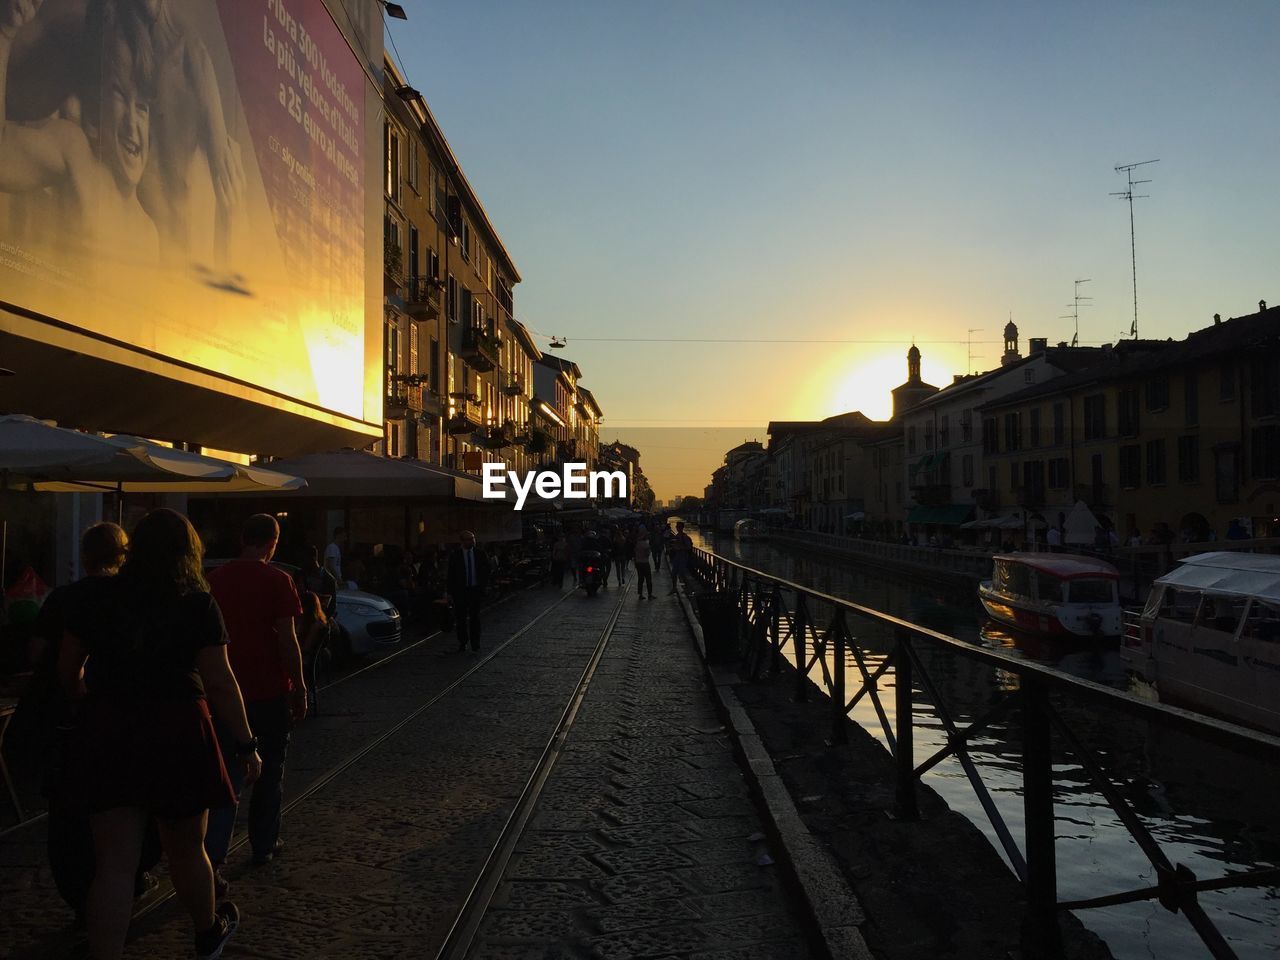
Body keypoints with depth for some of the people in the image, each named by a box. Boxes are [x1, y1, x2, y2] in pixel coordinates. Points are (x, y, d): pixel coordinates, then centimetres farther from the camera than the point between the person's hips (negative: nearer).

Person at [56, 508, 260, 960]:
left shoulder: (97, 595, 1)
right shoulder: (197, 603, -7)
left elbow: (68, 669, 7)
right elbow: (219, 681, -12)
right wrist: (246, 743, -6)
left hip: (108, 733, 2)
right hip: (177, 732, -2)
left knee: (114, 864, 7)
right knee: (186, 850, 18)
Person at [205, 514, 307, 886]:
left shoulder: (216, 579, 2)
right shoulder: (277, 581, -12)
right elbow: (288, 641, -13)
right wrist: (299, 688, -4)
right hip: (270, 691, -3)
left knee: (227, 775, 5)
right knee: (269, 772, 14)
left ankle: (212, 858, -6)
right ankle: (264, 844, 24)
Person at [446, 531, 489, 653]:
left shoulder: (480, 553, 0)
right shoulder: (455, 555, -4)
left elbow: (486, 570, 10)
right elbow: (451, 575, -3)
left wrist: (484, 585, 1)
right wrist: (450, 593, -6)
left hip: (475, 590, 1)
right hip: (460, 590, -1)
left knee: (475, 618, 4)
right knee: (461, 618, 7)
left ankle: (475, 645, 11)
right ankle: (462, 643, 21)